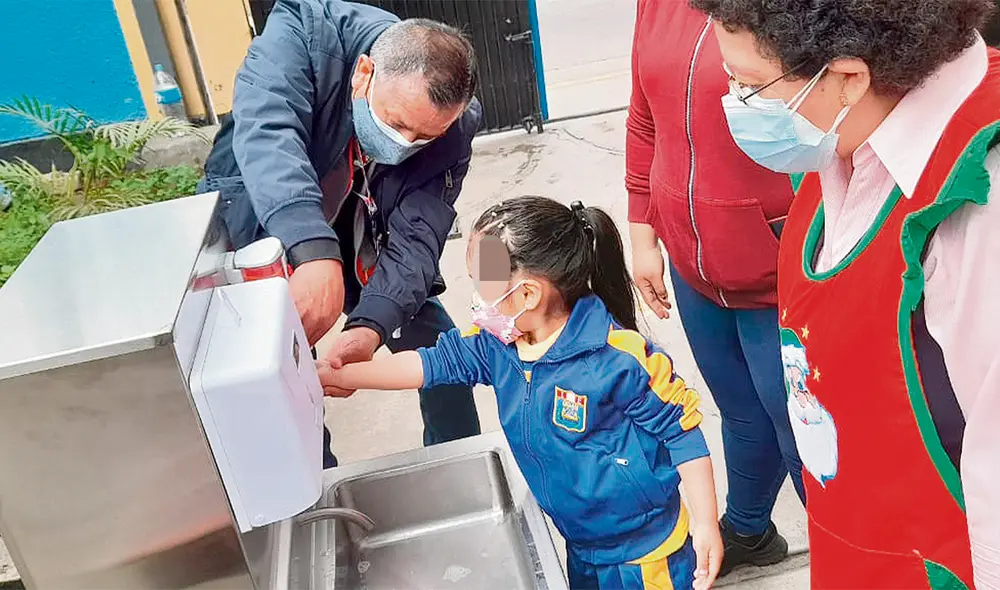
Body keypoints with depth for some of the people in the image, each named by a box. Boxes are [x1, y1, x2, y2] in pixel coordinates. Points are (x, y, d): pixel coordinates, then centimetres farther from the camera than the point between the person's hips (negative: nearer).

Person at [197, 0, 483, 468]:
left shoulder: (453, 127, -23)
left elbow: (414, 239, -26)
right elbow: (267, 135, -47)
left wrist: (371, 326, -44)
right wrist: (315, 255, -62)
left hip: (362, 244, 3)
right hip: (261, 231, -2)